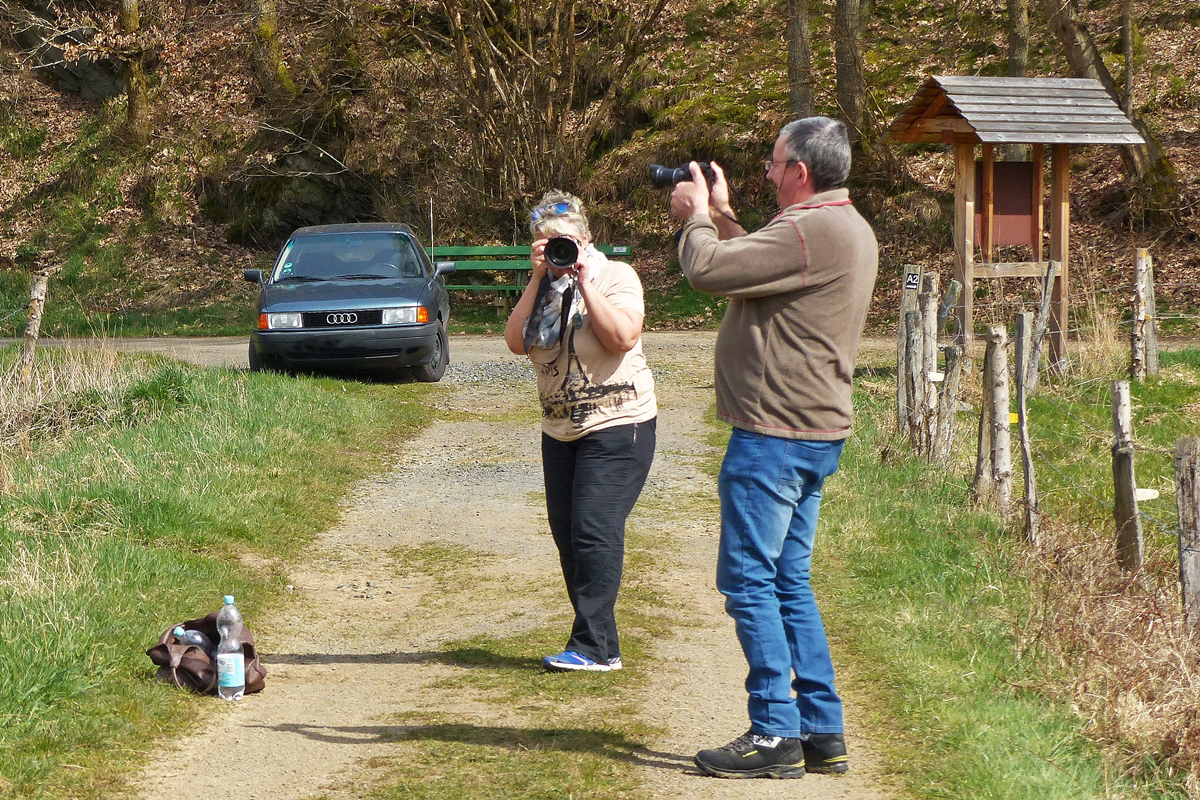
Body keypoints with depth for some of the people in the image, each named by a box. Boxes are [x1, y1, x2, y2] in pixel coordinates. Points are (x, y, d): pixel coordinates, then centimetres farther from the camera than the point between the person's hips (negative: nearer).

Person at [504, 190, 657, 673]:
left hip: (617, 426, -7)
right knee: (568, 537, 6)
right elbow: (516, 343, -4)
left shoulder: (616, 276, -4)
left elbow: (622, 338, -20)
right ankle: (597, 644, 13)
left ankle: (594, 647, -14)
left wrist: (585, 284, -17)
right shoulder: (543, 288, 11)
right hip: (560, 430, 7)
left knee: (595, 532, -14)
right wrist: (538, 280, -8)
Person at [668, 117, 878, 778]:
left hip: (775, 434, -10)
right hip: (814, 431, 10)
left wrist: (699, 216, -2)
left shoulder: (810, 231, -19)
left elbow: (707, 270, -21)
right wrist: (722, 217, 17)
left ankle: (776, 735, -2)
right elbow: (753, 269, 22)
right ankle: (821, 731, 16)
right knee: (788, 581, 14)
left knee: (749, 581, -4)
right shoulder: (847, 228, 15)